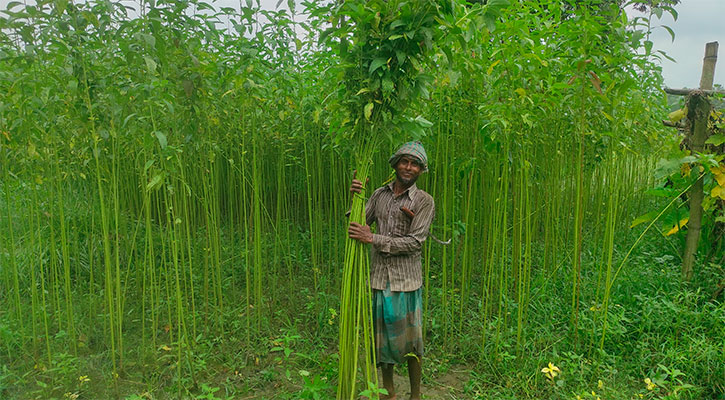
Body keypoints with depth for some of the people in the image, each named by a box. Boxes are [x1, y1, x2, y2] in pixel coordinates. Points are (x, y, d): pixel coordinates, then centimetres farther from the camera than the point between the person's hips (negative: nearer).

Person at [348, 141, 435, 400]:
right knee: (382, 336, 13)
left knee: (410, 339, 7)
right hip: (378, 278, 4)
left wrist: (372, 238, -18)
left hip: (406, 281, -3)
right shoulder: (379, 195, 7)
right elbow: (358, 225, 6)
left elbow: (415, 242, -13)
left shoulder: (424, 201, -5)